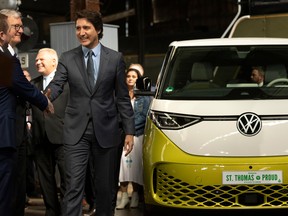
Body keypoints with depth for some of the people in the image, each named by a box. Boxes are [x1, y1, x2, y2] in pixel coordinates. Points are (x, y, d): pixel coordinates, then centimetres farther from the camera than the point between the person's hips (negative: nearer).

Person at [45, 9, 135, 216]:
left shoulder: (115, 58, 3)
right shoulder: (67, 58, 4)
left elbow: (123, 97, 5)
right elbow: (56, 85, -8)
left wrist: (129, 131, 1)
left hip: (105, 130, 1)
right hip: (76, 131, 0)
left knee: (105, 185, 10)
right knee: (74, 185, -6)